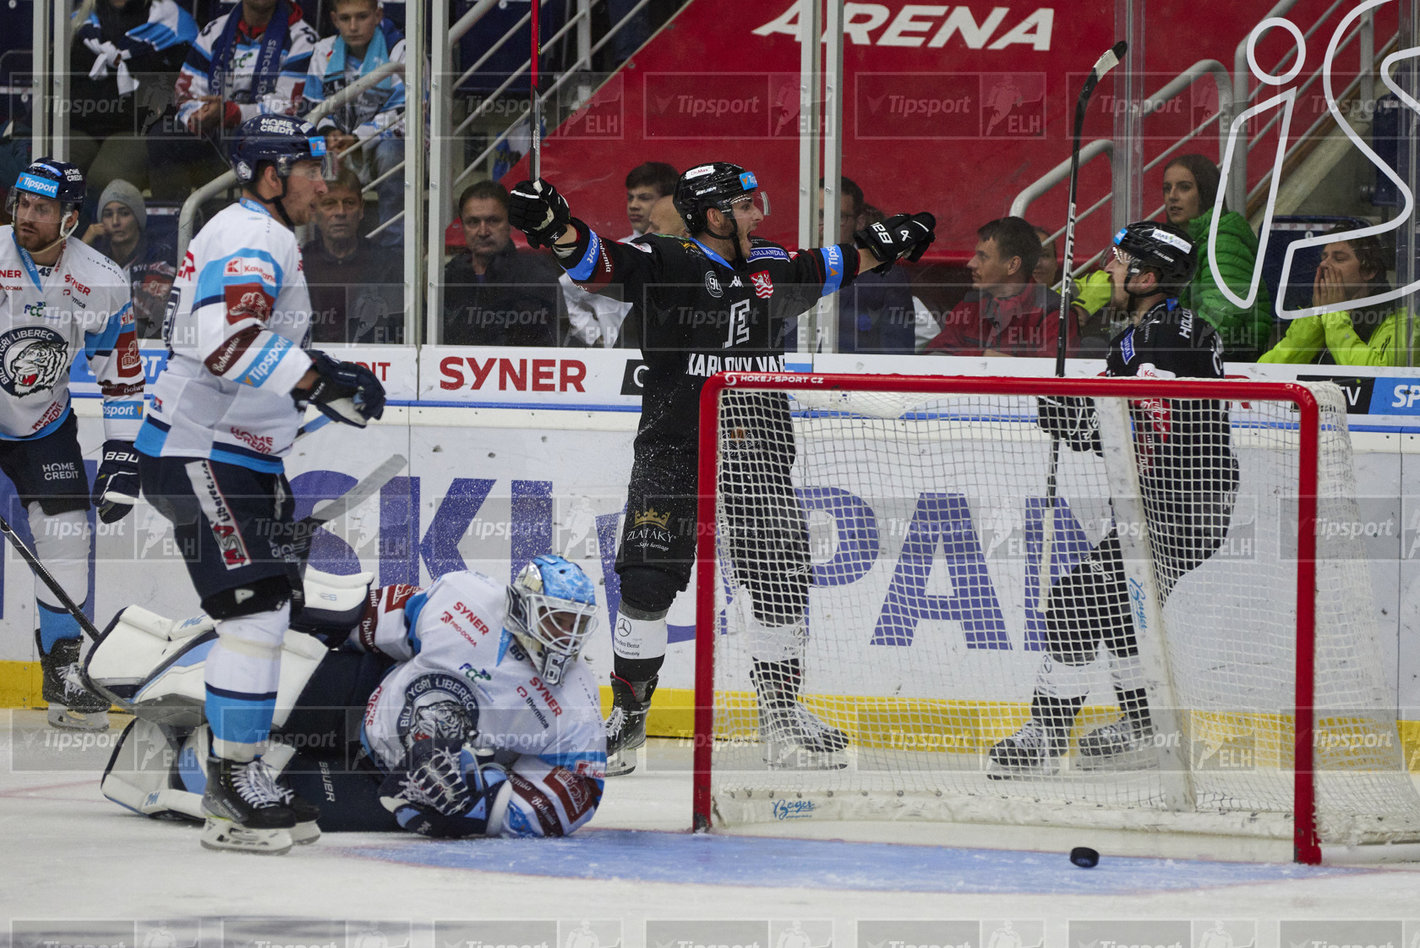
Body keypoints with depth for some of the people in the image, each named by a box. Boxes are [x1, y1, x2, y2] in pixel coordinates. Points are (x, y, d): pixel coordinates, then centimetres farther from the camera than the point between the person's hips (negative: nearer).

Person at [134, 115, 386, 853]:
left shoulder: (259, 239, 19)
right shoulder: (251, 241, -17)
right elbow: (228, 341, -34)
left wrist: (327, 377, 18)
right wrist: (318, 383, -39)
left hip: (240, 457, 11)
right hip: (201, 458, -11)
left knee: (263, 614, 14)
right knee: (254, 612, -15)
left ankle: (231, 778, 21)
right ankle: (236, 792, -14)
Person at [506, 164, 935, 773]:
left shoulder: (771, 269, 11)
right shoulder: (666, 264, -7)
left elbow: (832, 265, 30)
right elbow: (595, 259, -19)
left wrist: (889, 242, 29)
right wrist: (552, 225, -36)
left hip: (757, 453, 5)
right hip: (673, 449, -5)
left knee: (784, 581, 3)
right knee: (648, 580, -11)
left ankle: (782, 721, 16)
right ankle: (627, 715, 2)